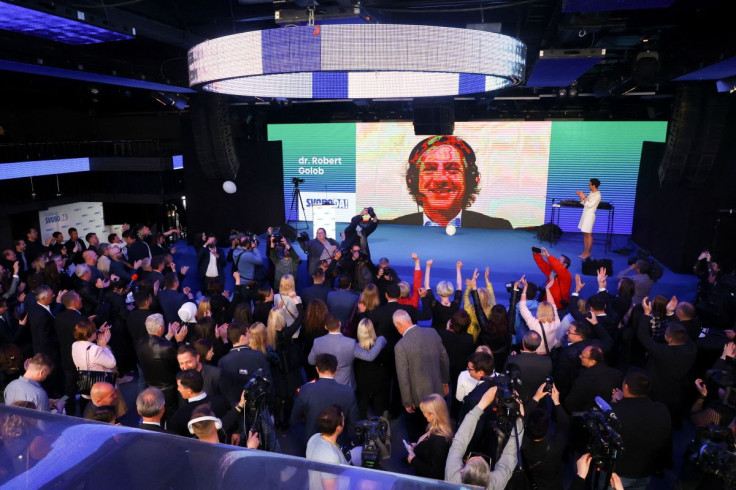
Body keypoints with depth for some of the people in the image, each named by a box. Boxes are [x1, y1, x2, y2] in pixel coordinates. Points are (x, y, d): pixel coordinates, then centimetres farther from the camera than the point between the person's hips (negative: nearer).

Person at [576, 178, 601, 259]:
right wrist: (581, 196, 5)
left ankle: (588, 252, 3)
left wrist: (583, 197, -16)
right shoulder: (591, 193, 13)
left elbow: (589, 205, -20)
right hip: (585, 214, 9)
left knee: (588, 234, -4)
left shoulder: (597, 195, -14)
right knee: (585, 234, 10)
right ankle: (585, 251, 17)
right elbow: (584, 203, 16)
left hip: (589, 215, -9)